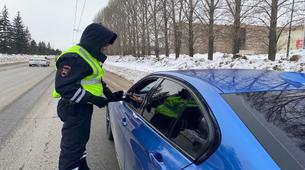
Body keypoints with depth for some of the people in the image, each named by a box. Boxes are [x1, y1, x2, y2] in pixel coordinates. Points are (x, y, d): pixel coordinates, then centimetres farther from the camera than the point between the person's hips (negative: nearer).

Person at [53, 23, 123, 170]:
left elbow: (95, 80, 20)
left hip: (83, 107, 11)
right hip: (74, 109, -11)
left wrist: (110, 95, 8)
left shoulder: (90, 56, 13)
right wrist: (95, 99, -26)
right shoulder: (73, 57, -21)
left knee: (80, 142, 25)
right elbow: (64, 87, -28)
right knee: (72, 148, 0)